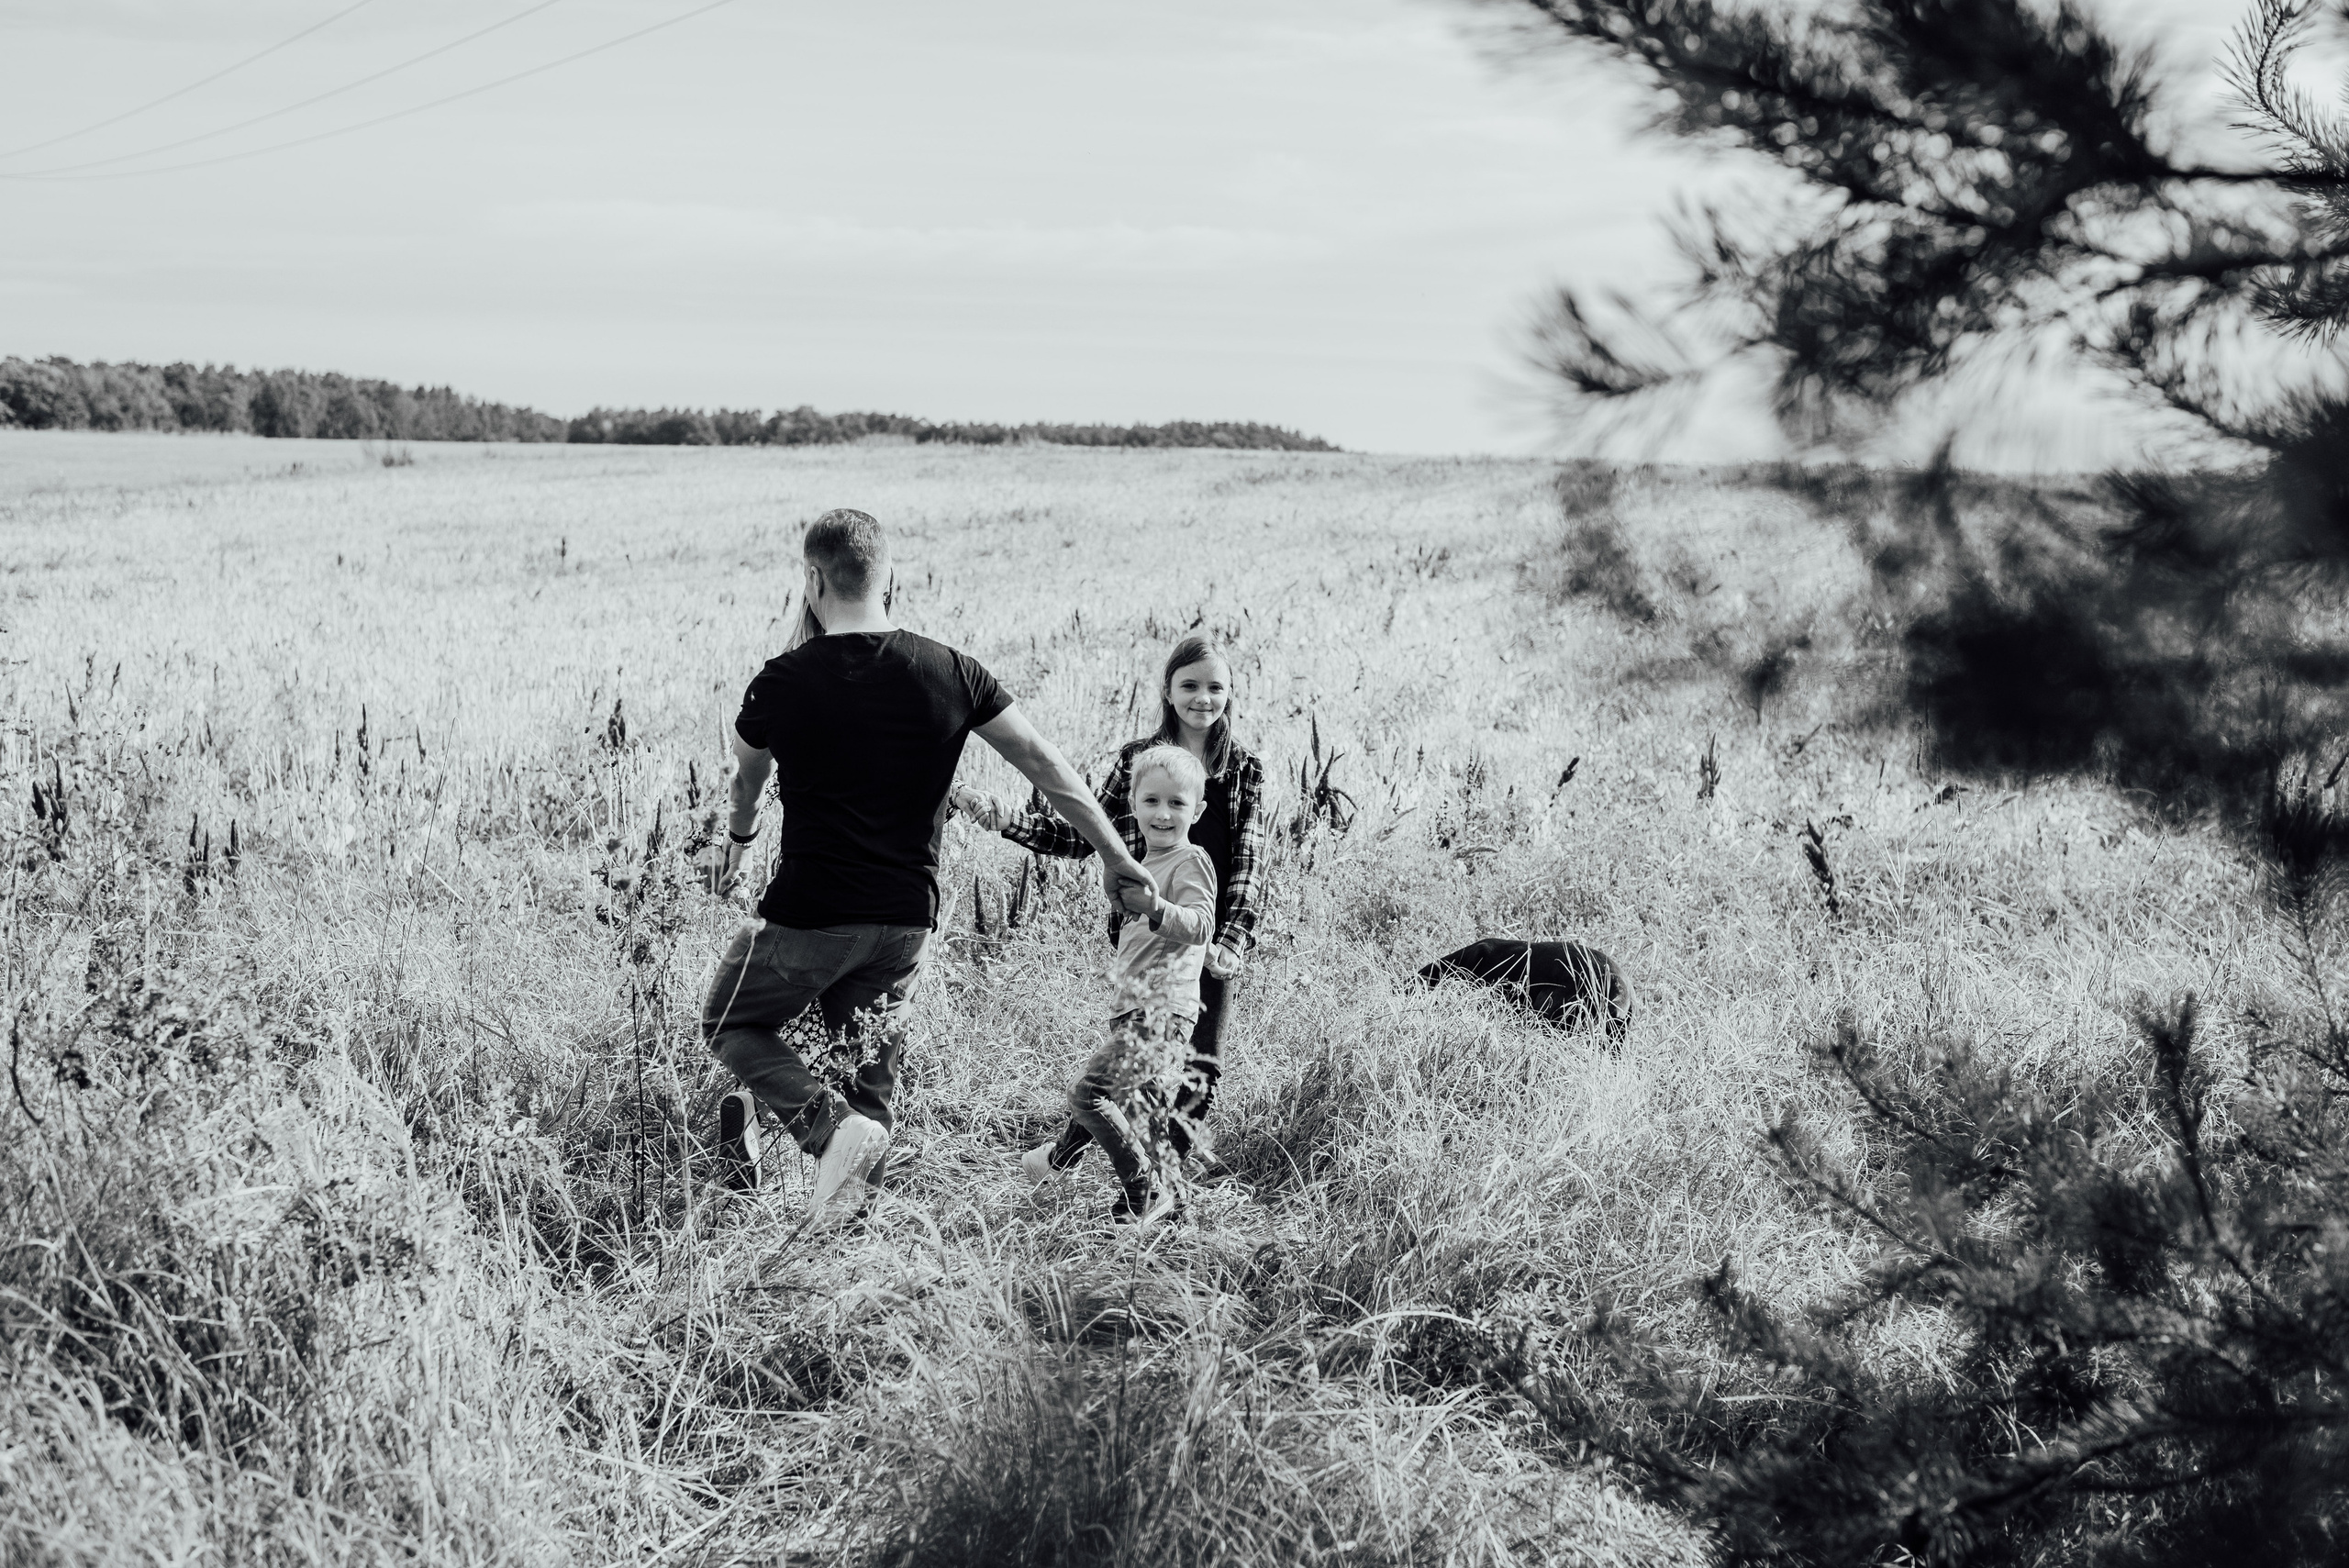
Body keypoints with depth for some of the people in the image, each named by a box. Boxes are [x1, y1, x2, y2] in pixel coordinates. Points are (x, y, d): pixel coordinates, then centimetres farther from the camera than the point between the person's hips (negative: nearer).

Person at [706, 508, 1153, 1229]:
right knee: (873, 1061, 19)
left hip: (809, 914, -3)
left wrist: (741, 832, 34)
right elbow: (1043, 763, 0)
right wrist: (1115, 855, 11)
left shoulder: (783, 682, -10)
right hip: (907, 918, 3)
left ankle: (830, 1124, -6)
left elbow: (747, 775, 11)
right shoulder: (950, 673, -3)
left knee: (731, 1023, 16)